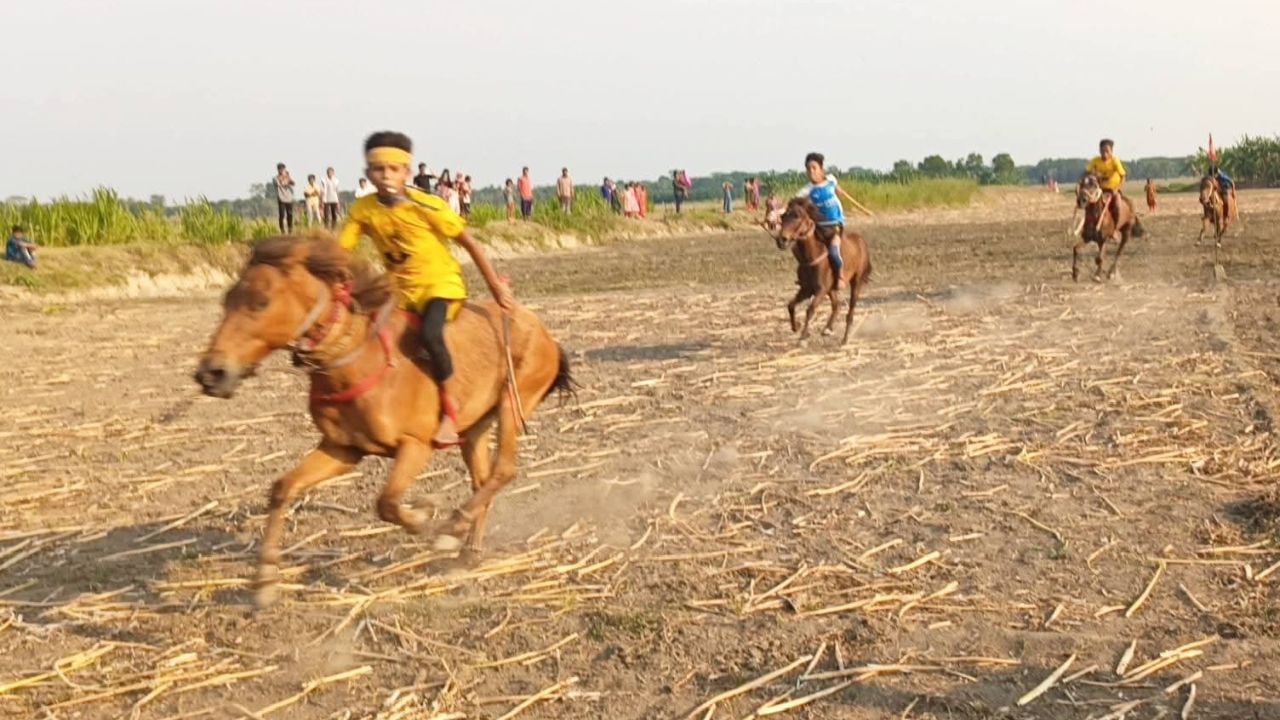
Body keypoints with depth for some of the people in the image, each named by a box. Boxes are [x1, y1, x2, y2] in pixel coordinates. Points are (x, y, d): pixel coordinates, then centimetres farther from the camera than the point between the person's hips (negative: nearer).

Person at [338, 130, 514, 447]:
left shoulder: (426, 206, -16)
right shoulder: (363, 210, -5)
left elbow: (469, 243, -10)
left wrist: (496, 286, -8)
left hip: (440, 283, -6)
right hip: (401, 290, 6)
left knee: (429, 334, -33)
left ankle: (450, 409, -18)